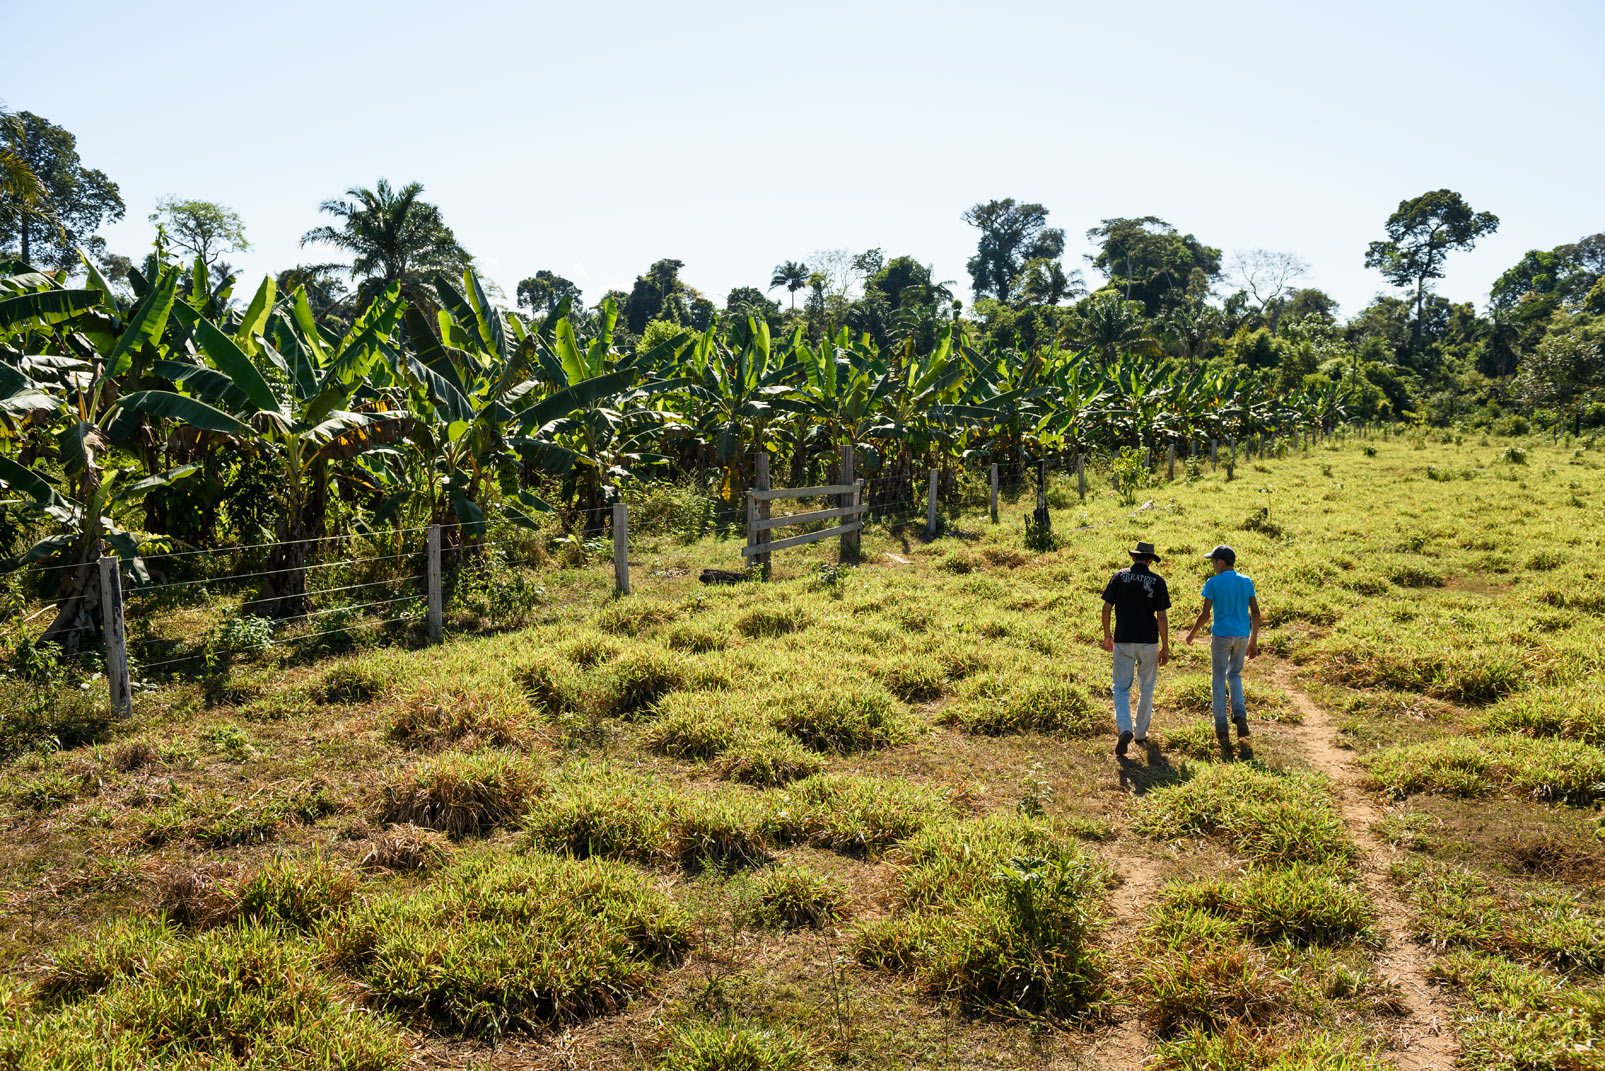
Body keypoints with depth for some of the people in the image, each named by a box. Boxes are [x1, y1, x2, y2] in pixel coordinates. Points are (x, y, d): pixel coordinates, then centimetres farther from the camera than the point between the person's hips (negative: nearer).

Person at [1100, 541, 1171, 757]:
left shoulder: (1119, 577, -2)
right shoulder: (1157, 581, -5)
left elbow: (1106, 609, -2)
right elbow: (1162, 617, -8)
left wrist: (1107, 635, 12)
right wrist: (1165, 647, 0)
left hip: (1123, 641, 0)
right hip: (1148, 642, 0)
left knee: (1121, 688, 4)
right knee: (1146, 689, 16)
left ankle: (1124, 729, -16)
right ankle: (1141, 732, 23)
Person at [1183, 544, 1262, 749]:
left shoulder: (1213, 583, -6)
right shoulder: (1246, 582, 6)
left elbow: (1205, 614, -9)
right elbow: (1255, 613, 6)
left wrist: (1192, 633, 7)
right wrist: (1253, 641, 13)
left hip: (1221, 635, -4)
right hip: (1242, 635, 4)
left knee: (1219, 680, 4)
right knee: (1234, 675, 22)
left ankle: (1222, 730, -2)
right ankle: (1240, 717, 1)